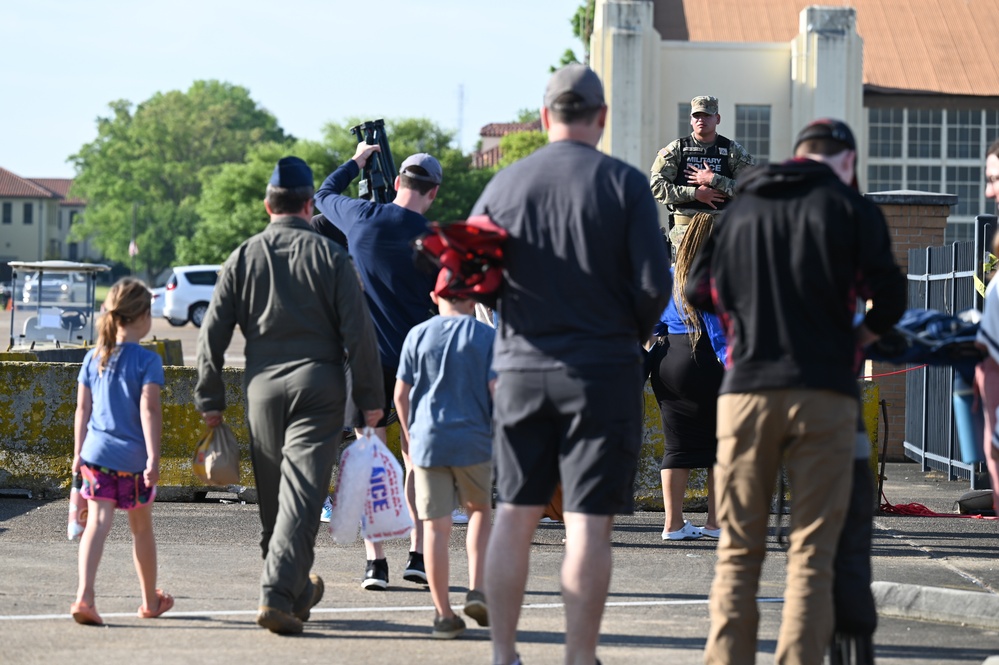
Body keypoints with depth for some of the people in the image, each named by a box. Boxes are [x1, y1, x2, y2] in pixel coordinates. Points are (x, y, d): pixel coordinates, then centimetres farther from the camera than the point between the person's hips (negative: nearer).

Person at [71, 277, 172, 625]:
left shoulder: (94, 358, 7)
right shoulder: (147, 360, -8)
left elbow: (82, 409, 10)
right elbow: (149, 410, -15)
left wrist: (78, 452, 18)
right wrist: (153, 456, -16)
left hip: (96, 452, 3)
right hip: (133, 455, -3)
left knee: (97, 523, -5)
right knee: (141, 529, 13)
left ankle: (84, 594, -25)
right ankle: (150, 600, 28)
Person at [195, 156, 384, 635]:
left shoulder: (244, 257, 5)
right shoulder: (328, 255, -1)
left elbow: (212, 333, 4)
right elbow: (358, 331, -4)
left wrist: (210, 399, 11)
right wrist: (370, 396, 2)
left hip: (263, 386, 3)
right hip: (318, 384, -3)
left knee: (272, 499, 14)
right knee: (301, 495, -7)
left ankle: (299, 591, 26)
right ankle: (277, 594, -20)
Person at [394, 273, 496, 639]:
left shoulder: (418, 335, 4)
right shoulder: (487, 337, -1)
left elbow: (401, 393, 5)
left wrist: (407, 432, 20)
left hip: (427, 440, 1)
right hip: (474, 441, -1)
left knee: (436, 526, 1)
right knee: (480, 509, 21)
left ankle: (443, 613, 1)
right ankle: (477, 589, 5)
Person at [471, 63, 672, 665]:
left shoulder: (506, 184, 2)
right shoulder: (625, 184, -6)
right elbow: (654, 283, -10)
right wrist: (633, 337, 8)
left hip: (522, 368, 3)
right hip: (604, 372, -3)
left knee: (515, 515, 11)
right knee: (589, 525, -2)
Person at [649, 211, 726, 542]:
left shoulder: (669, 276, 12)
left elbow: (655, 323, 16)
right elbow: (718, 330, -14)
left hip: (665, 361, 7)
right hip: (701, 363, -7)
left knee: (677, 443, 9)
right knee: (720, 442, 5)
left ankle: (673, 523, 8)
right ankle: (716, 521, 7)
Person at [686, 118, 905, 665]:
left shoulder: (740, 209, 14)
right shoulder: (850, 208, 4)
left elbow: (700, 291, 12)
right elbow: (890, 296, -2)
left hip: (746, 390, 3)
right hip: (824, 393, -3)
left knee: (738, 549, 6)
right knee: (811, 553, -2)